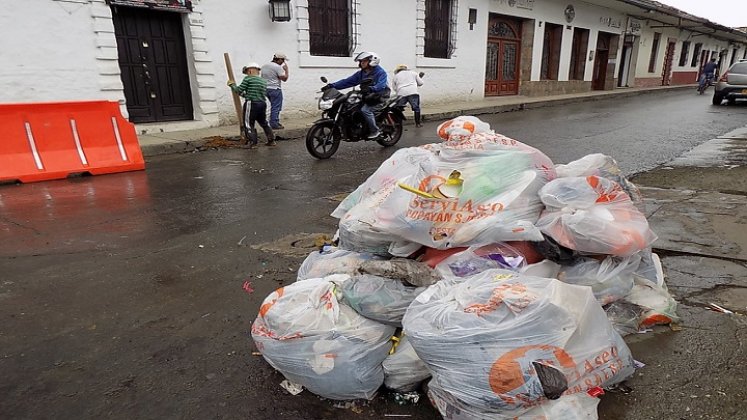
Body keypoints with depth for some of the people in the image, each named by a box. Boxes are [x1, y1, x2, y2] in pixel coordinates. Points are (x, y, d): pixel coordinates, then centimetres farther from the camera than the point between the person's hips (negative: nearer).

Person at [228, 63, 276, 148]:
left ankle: (253, 142, -2)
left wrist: (232, 85, 15)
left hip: (251, 104, -6)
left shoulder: (248, 79, -5)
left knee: (248, 124, 3)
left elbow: (239, 90, -5)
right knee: (264, 122, 19)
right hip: (262, 104, 7)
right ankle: (271, 140, 22)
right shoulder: (264, 81, 15)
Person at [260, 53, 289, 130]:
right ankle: (274, 124, -3)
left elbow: (262, 77, 18)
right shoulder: (278, 67, -13)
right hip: (275, 89, -8)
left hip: (266, 89, 9)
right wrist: (286, 69, -1)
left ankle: (275, 122, 18)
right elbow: (284, 78, -14)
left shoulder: (264, 66, 14)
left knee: (274, 106, 17)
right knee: (276, 107, -3)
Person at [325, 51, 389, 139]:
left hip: (379, 98, -8)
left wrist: (371, 88, -48)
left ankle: (375, 131, -17)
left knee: (365, 110, -29)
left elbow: (381, 86, -27)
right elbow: (347, 81, 5)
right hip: (367, 97, 8)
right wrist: (332, 86, -6)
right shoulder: (360, 73, 11)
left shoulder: (381, 72, -9)